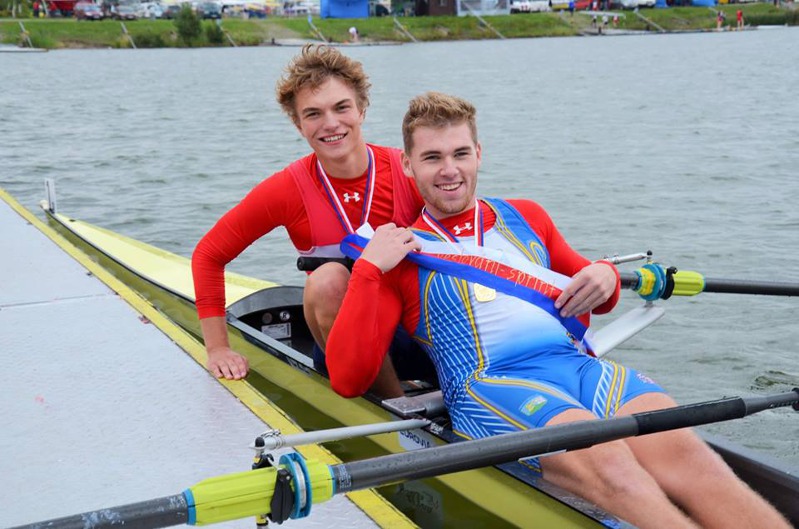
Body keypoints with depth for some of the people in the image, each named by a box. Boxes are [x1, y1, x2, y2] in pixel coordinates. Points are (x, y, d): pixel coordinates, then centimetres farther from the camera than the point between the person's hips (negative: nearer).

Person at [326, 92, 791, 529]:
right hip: (490, 384, -4)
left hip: (582, 365, 4)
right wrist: (368, 268, -2)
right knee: (606, 463, -34)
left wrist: (603, 277, 10)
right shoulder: (399, 256, 14)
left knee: (678, 449, -27)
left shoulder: (525, 218, 25)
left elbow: (585, 291, 34)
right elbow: (348, 379, 4)